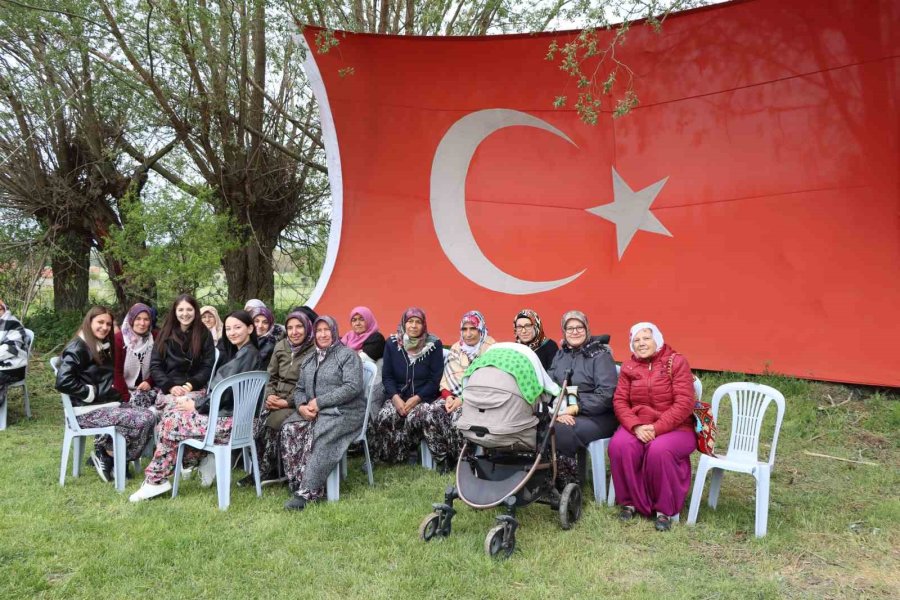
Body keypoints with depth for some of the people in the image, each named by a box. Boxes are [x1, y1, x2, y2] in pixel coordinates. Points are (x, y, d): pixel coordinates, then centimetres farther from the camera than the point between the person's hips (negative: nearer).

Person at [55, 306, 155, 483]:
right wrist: (92, 393, -16)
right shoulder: (78, 348, -11)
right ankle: (106, 456, -4)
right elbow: (63, 382, -23)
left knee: (149, 416, -9)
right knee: (141, 421, -23)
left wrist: (114, 392, 5)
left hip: (108, 404, 9)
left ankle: (109, 455, -4)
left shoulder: (102, 347, 17)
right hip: (88, 410, -9)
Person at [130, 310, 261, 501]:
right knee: (172, 410, 7)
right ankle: (203, 461, 7)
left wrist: (196, 405, -8)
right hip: (227, 411, 9)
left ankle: (156, 481, 6)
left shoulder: (247, 353, -14)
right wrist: (194, 400, 1)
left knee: (171, 422, -6)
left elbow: (226, 391, -19)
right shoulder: (241, 352, 17)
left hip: (230, 419, -9)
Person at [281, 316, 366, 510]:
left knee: (317, 433, -34)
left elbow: (352, 388, -14)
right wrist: (301, 406, -7)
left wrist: (319, 402, -17)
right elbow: (299, 389, 18)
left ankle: (308, 492, -31)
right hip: (312, 412, 6)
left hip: (344, 412, -6)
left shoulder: (348, 355, -2)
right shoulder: (309, 360, 21)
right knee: (290, 429, -21)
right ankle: (297, 485, -20)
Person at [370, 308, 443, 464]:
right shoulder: (392, 343, 3)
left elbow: (435, 379, -4)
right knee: (384, 417, -28)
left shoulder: (434, 345, -4)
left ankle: (401, 455, -3)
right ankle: (386, 456, 0)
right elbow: (387, 376, 3)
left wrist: (416, 398, -16)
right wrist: (395, 398, -13)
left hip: (423, 397, -2)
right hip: (397, 396, 2)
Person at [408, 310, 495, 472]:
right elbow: (446, 380, 11)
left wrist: (464, 399, -19)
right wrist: (448, 397, -10)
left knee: (458, 418, -33)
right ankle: (442, 459, -4)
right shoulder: (456, 348, 14)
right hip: (453, 397, 5)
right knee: (429, 414, -21)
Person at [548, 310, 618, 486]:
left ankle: (571, 485, -13)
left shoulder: (600, 354, -4)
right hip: (564, 414, 5)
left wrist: (576, 408, -20)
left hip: (597, 416, -4)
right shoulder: (560, 354, 13)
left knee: (562, 431, -32)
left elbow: (606, 393, -14)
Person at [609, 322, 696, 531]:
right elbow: (620, 401, 1)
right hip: (637, 427, 3)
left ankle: (664, 510, -11)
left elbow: (684, 403, -11)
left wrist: (657, 428, -19)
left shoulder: (677, 362, -3)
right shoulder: (628, 366, 9)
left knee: (659, 451, -34)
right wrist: (635, 426, -17)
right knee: (619, 446, -28)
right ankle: (630, 502, -7)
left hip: (675, 428, -3)